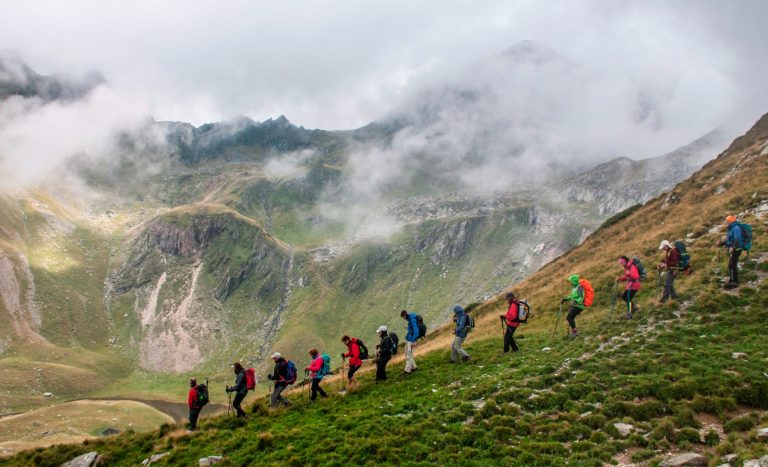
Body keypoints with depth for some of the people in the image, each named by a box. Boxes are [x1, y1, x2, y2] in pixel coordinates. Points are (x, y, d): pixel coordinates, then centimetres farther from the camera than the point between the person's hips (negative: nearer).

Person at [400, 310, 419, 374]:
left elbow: (416, 331, -25)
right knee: (407, 354, 16)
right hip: (408, 339, 10)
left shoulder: (413, 320, -20)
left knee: (409, 355, -5)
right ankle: (414, 367, 26)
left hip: (411, 340, -10)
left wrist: (413, 341, -24)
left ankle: (407, 371, 0)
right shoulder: (410, 319, 10)